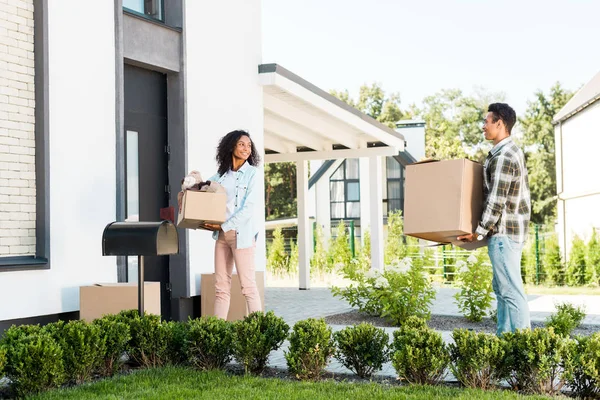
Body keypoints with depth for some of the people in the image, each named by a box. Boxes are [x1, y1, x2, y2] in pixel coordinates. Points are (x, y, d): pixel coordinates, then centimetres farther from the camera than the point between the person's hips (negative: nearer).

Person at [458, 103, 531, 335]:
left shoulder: (503, 157, -18)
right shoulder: (512, 151, 14)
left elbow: (496, 201, -20)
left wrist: (479, 232, -14)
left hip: (503, 232, -10)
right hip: (510, 229, 10)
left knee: (511, 290, -8)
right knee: (501, 288, 14)